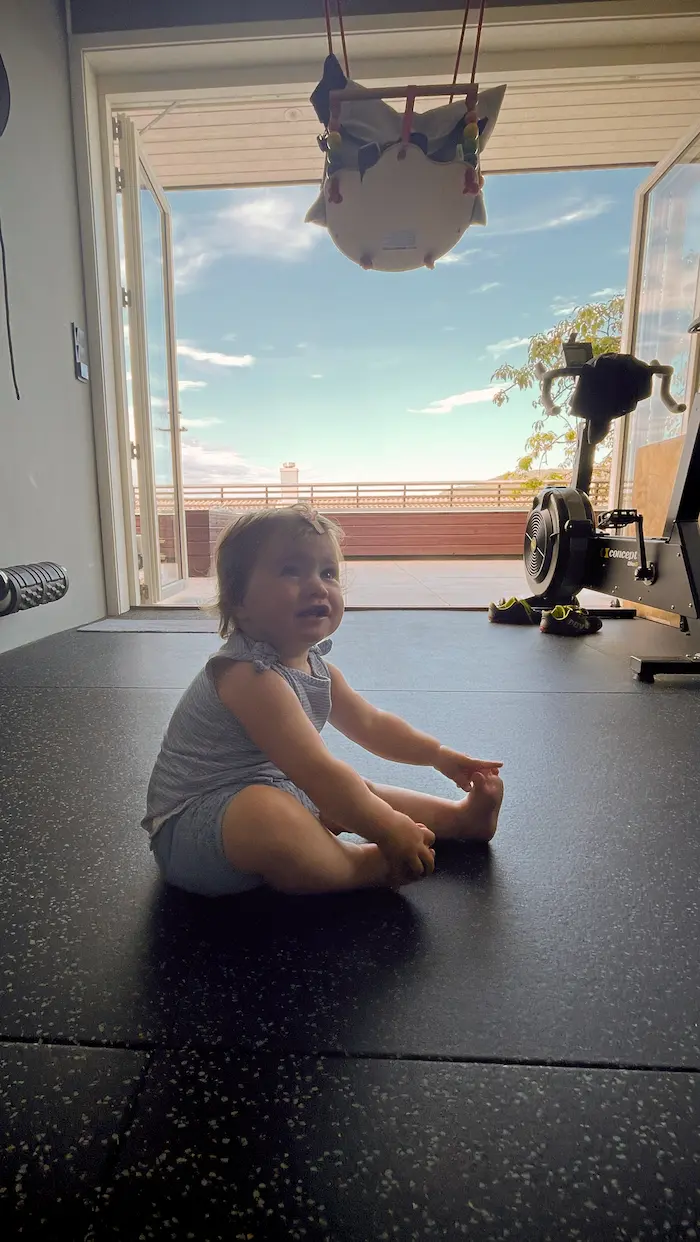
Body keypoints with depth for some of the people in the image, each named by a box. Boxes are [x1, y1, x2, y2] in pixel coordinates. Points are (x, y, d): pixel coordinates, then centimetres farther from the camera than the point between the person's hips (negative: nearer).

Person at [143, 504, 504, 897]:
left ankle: (461, 818, 20)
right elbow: (318, 772, -30)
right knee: (268, 812, -39)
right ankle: (366, 866, -19)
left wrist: (440, 755, 16)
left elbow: (370, 723, 15)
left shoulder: (316, 666, 2)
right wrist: (391, 830, -23)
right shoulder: (250, 676, -29)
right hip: (192, 830, -10)